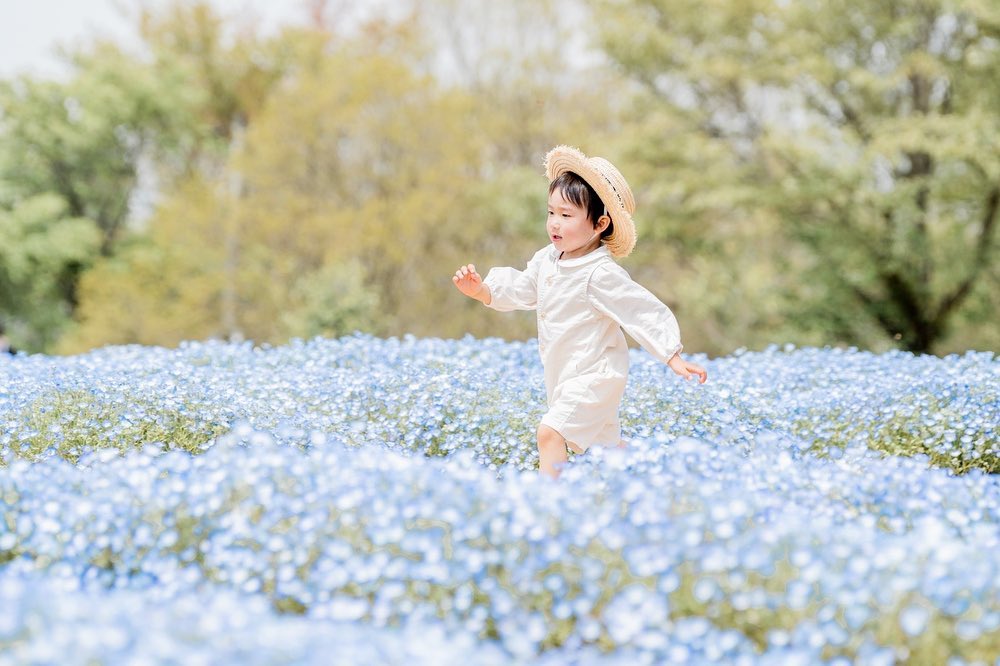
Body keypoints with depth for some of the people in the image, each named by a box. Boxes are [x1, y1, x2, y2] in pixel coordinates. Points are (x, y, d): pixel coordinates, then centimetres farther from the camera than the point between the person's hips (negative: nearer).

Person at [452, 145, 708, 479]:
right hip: (563, 374, 9)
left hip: (594, 375, -9)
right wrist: (479, 289, -3)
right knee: (603, 443, 21)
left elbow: (646, 312, -21)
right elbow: (518, 290, 14)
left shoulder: (602, 274, -22)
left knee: (550, 431, -23)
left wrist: (674, 358, -25)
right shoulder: (546, 259, 1)